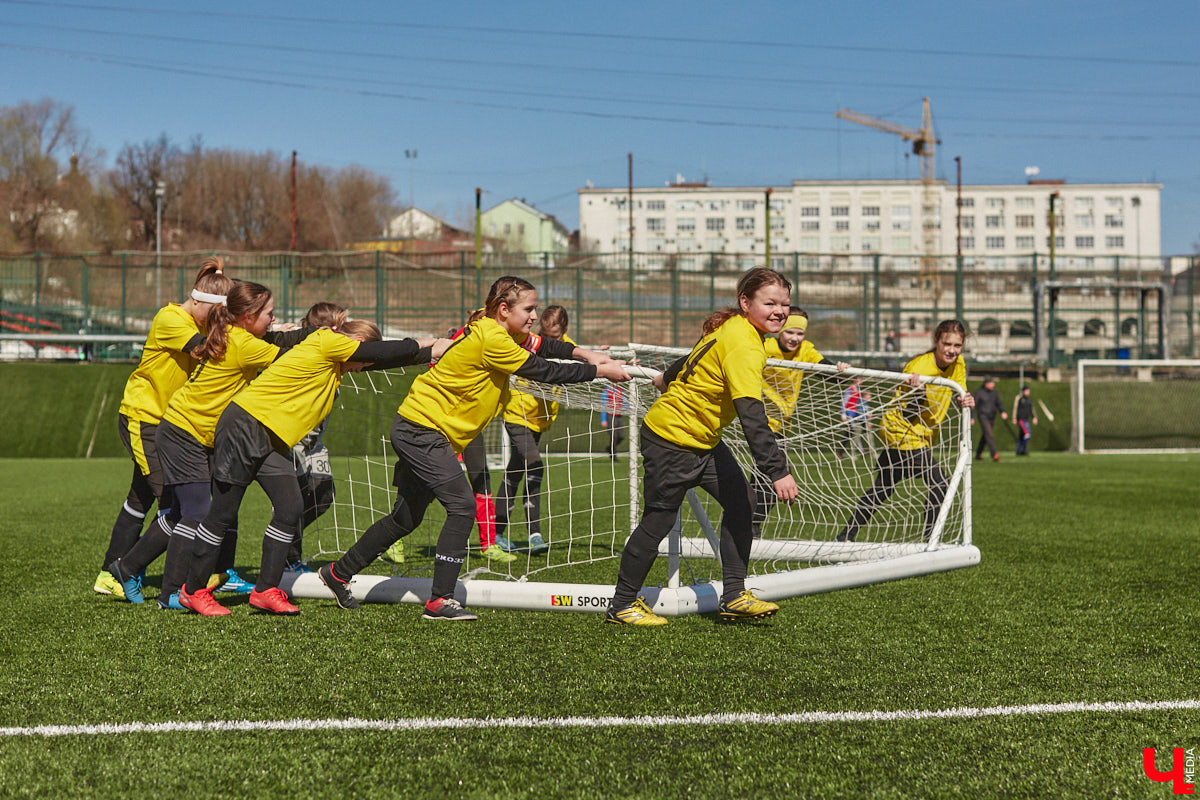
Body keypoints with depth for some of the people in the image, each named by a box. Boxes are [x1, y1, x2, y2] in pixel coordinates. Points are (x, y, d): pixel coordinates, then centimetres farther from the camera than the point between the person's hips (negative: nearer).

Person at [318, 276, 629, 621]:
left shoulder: (500, 333, 7)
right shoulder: (491, 340, -21)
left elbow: (544, 346, 20)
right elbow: (543, 372, -19)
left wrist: (583, 354, 5)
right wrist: (599, 371, -12)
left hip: (416, 428, 10)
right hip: (421, 429, -10)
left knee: (406, 518, 16)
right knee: (462, 506, -15)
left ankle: (338, 573, 29)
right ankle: (439, 600, -12)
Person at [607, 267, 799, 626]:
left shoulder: (733, 329, 2)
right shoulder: (743, 347, -27)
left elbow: (696, 358, 23)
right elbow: (752, 417, -35)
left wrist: (669, 378, 42)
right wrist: (778, 472, -38)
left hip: (703, 441, 10)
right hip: (671, 439, -10)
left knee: (741, 503, 2)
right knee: (658, 521, 0)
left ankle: (734, 596, 7)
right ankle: (622, 605, 15)